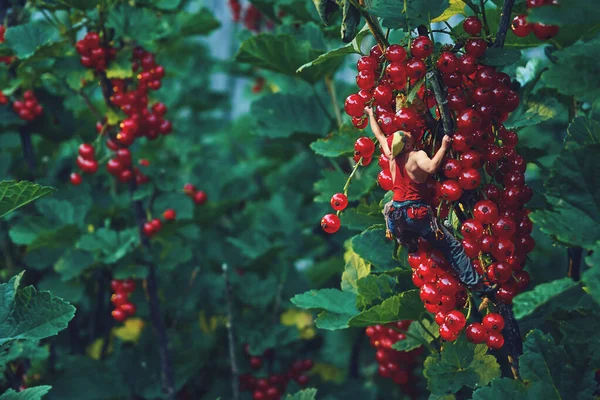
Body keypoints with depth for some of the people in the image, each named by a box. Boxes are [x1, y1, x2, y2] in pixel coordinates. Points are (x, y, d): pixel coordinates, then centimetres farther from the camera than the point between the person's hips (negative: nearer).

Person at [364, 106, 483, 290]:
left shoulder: (391, 155, 4)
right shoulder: (417, 155, -13)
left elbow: (379, 134, 20)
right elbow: (431, 167, -35)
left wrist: (370, 113, 34)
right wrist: (444, 147, -25)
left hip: (396, 214, 5)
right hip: (416, 213, -5)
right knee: (453, 247, -2)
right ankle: (475, 283, -6)